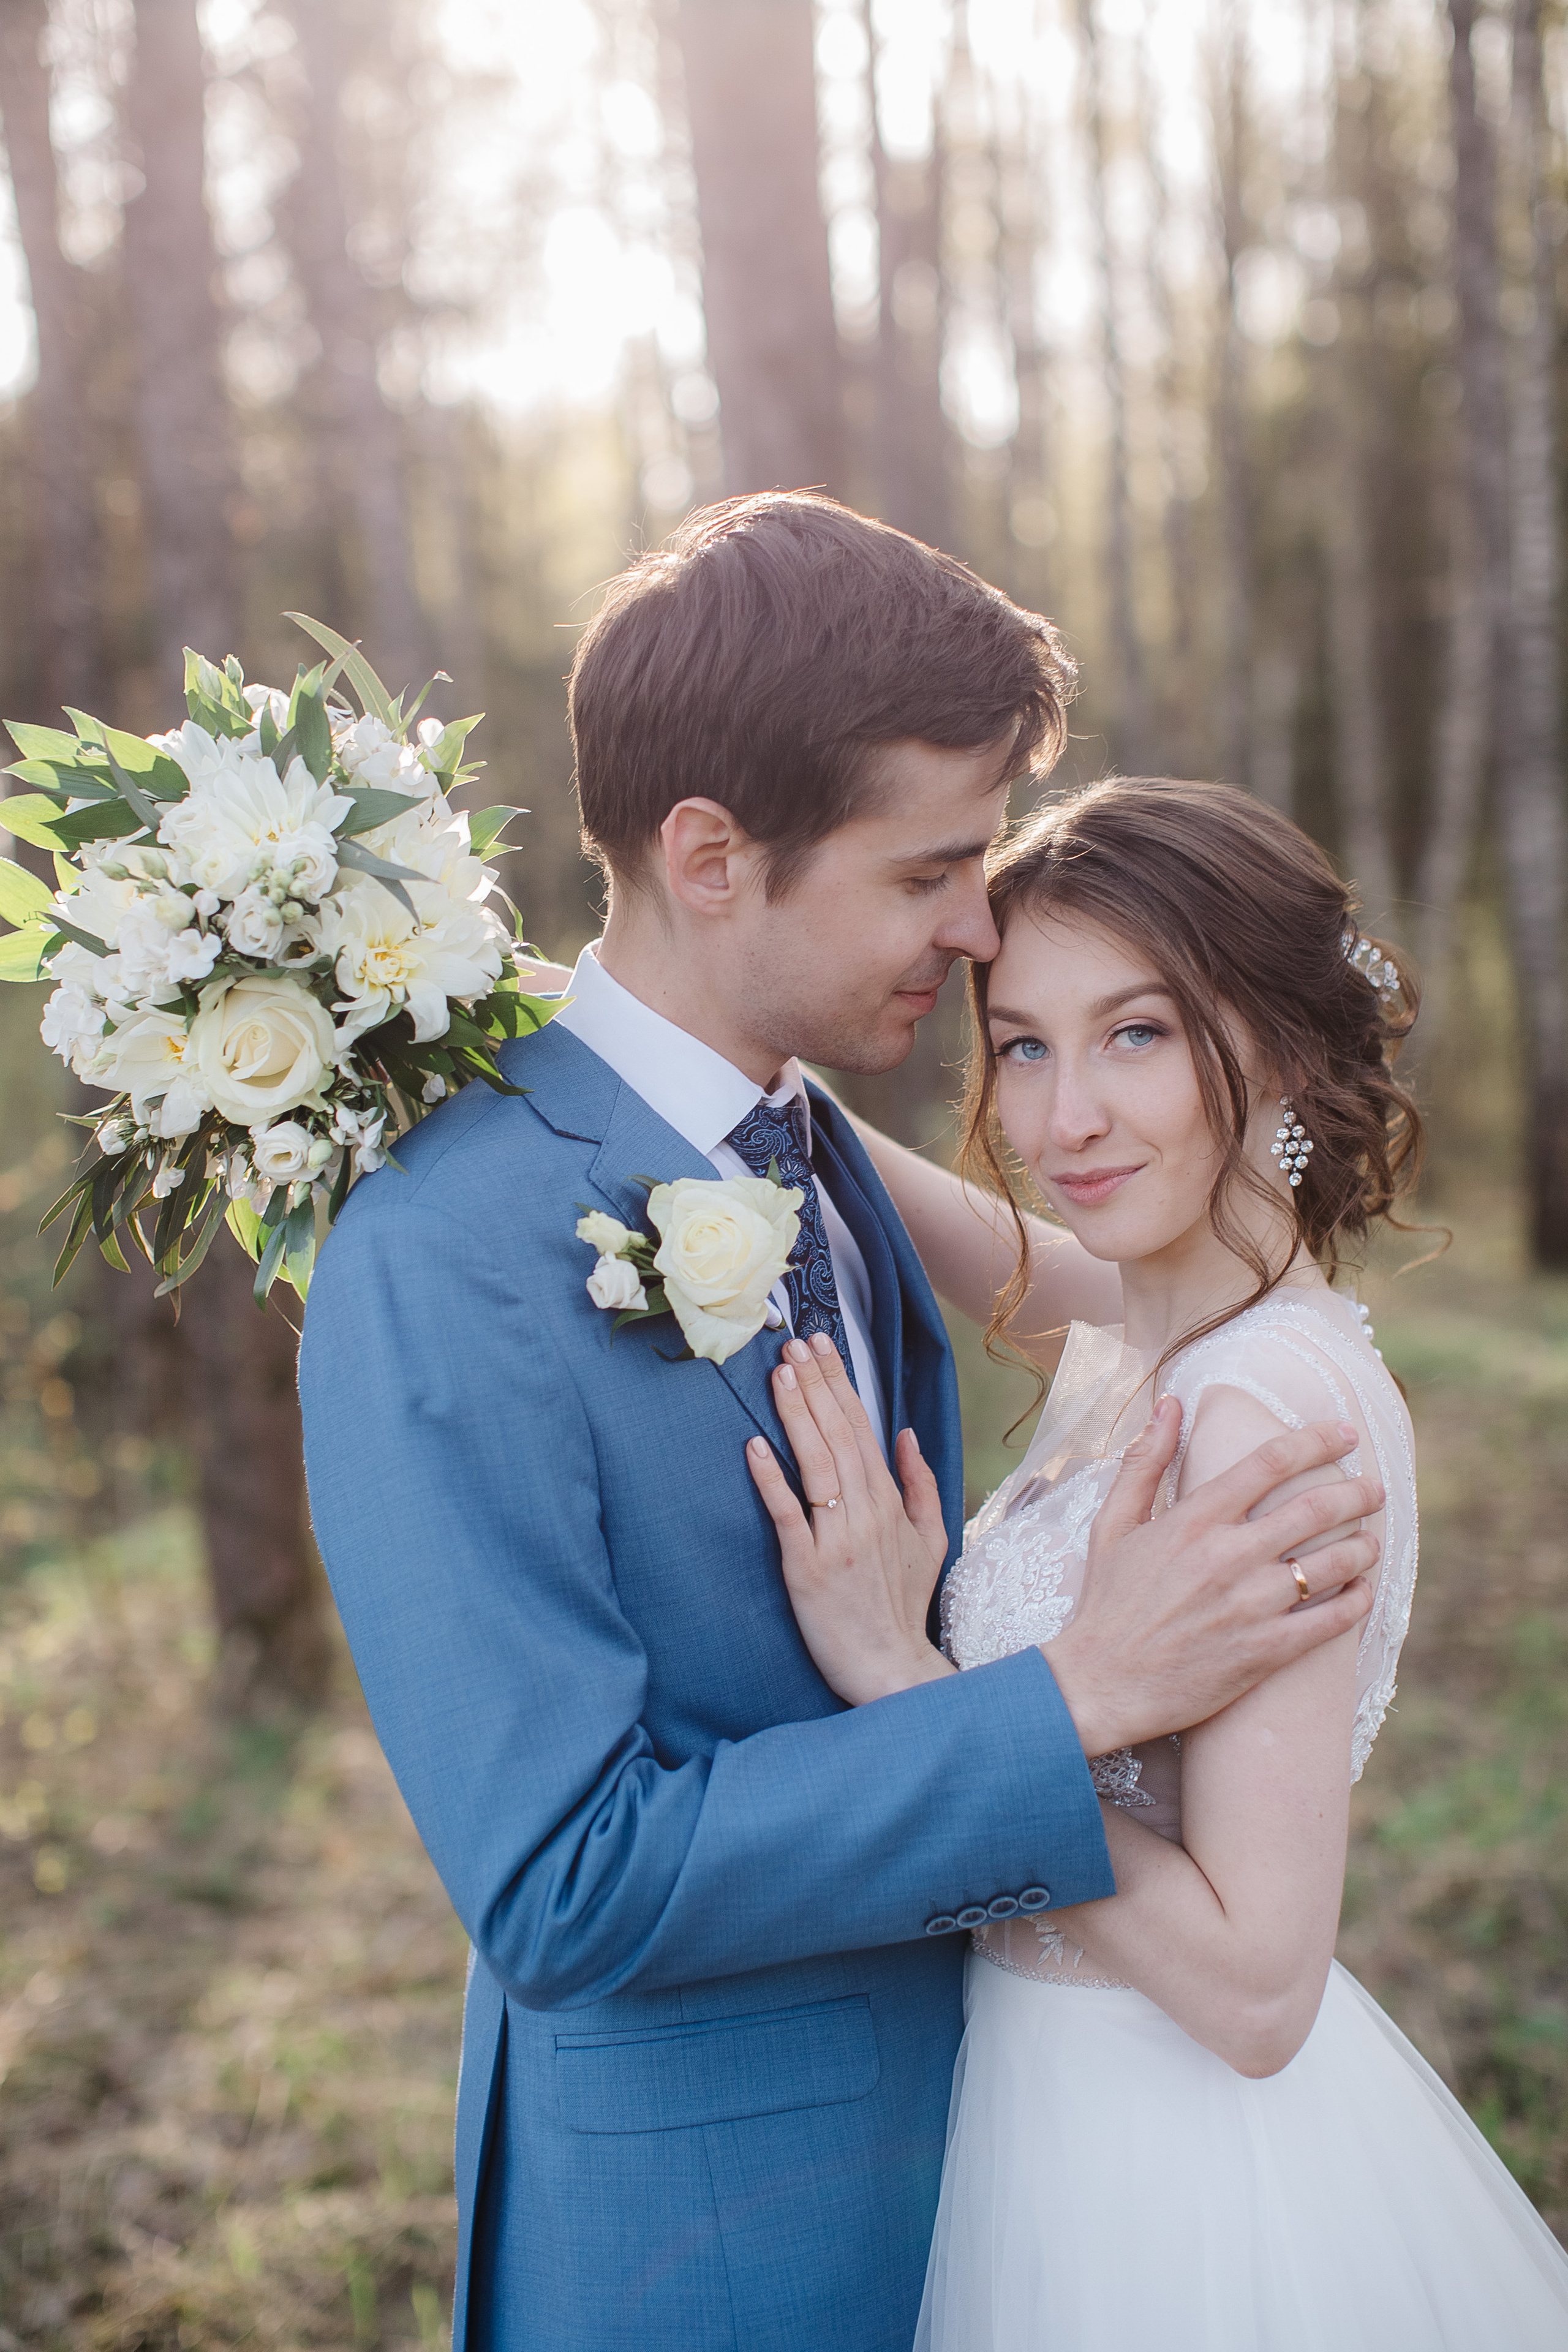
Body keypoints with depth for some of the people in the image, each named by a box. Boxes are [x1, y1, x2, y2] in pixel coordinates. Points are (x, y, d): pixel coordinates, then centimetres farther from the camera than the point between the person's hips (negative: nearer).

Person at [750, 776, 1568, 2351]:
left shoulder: (1272, 1407, -27)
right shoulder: (1142, 1347, -3)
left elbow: (1256, 1987, -27)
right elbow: (1006, 1266, 20)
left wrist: (901, 1673, -27)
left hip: (1181, 2185, -8)